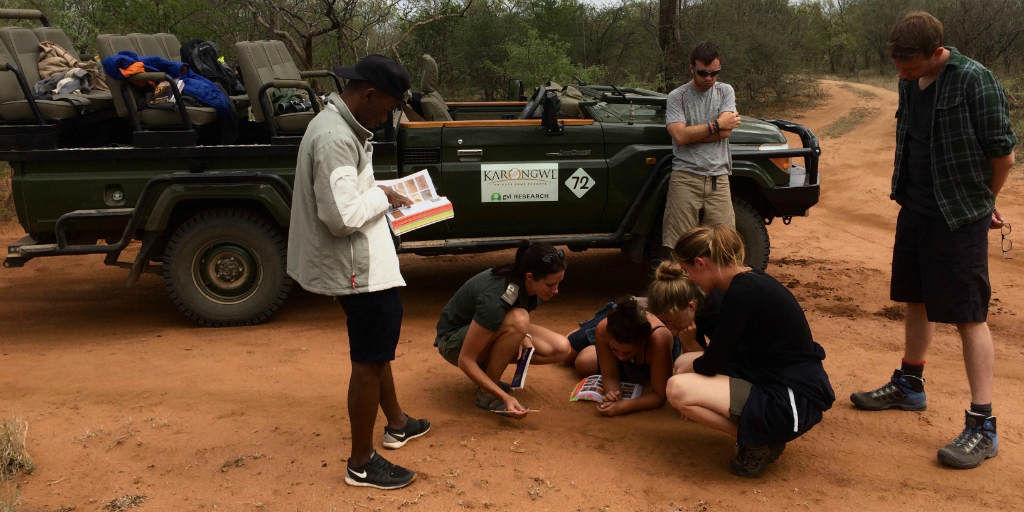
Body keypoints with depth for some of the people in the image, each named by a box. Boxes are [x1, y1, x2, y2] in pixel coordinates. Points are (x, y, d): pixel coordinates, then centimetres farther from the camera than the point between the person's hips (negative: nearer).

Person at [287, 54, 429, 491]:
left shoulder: (336, 124, 10)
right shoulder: (335, 139, -25)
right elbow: (343, 217, -29)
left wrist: (377, 193, 4)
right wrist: (382, 196, -14)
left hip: (361, 263, 11)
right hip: (360, 268, -11)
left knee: (377, 347, 25)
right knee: (369, 362, 0)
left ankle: (396, 424, 44)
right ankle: (361, 464, 14)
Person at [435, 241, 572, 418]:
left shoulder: (528, 285, -16)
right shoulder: (495, 299, -37)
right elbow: (465, 361, -32)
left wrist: (524, 336, -16)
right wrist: (505, 397, -36)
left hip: (490, 330, 7)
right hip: (454, 341, -7)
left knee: (561, 348, -11)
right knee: (517, 320, -37)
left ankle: (488, 366, 3)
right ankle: (486, 393, -19)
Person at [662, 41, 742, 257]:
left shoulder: (725, 91, 11)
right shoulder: (677, 97, 2)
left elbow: (726, 131, -4)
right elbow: (680, 136, -13)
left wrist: (692, 133, -8)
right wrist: (717, 124, -5)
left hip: (718, 178, 3)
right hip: (686, 177, -3)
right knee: (676, 245, -5)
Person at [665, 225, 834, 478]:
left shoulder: (743, 292, -21)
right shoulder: (747, 280, 8)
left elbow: (712, 363, -14)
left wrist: (689, 368, 6)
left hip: (794, 401, -10)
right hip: (774, 380, 10)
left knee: (678, 389, -19)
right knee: (685, 363, 13)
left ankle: (759, 441, -4)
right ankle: (763, 431, 10)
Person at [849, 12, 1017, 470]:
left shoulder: (974, 81, -16)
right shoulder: (910, 83, 7)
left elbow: (1003, 154, -11)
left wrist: (981, 202, 3)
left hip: (960, 219, -7)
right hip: (916, 209, 7)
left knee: (969, 315, -5)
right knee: (917, 302, 19)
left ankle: (982, 426, 1)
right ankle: (909, 385, 36)